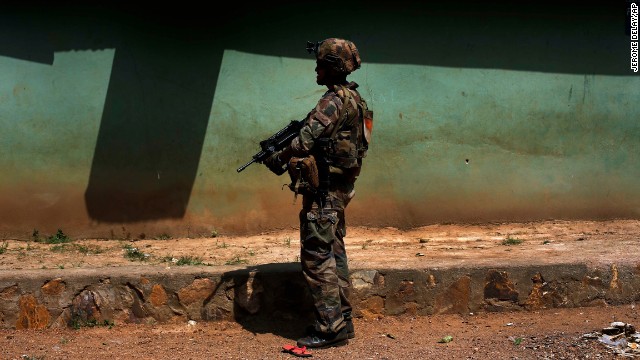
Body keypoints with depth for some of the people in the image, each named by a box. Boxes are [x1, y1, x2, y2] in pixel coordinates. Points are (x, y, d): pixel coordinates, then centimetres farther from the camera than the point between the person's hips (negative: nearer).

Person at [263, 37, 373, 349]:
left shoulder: (334, 100, -17)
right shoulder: (352, 98, 15)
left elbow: (306, 141, -23)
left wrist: (278, 158, -7)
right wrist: (284, 153, 11)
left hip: (325, 188, -10)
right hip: (340, 186, 10)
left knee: (316, 256, -7)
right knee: (334, 253, 14)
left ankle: (330, 327, -6)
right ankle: (342, 320, 20)